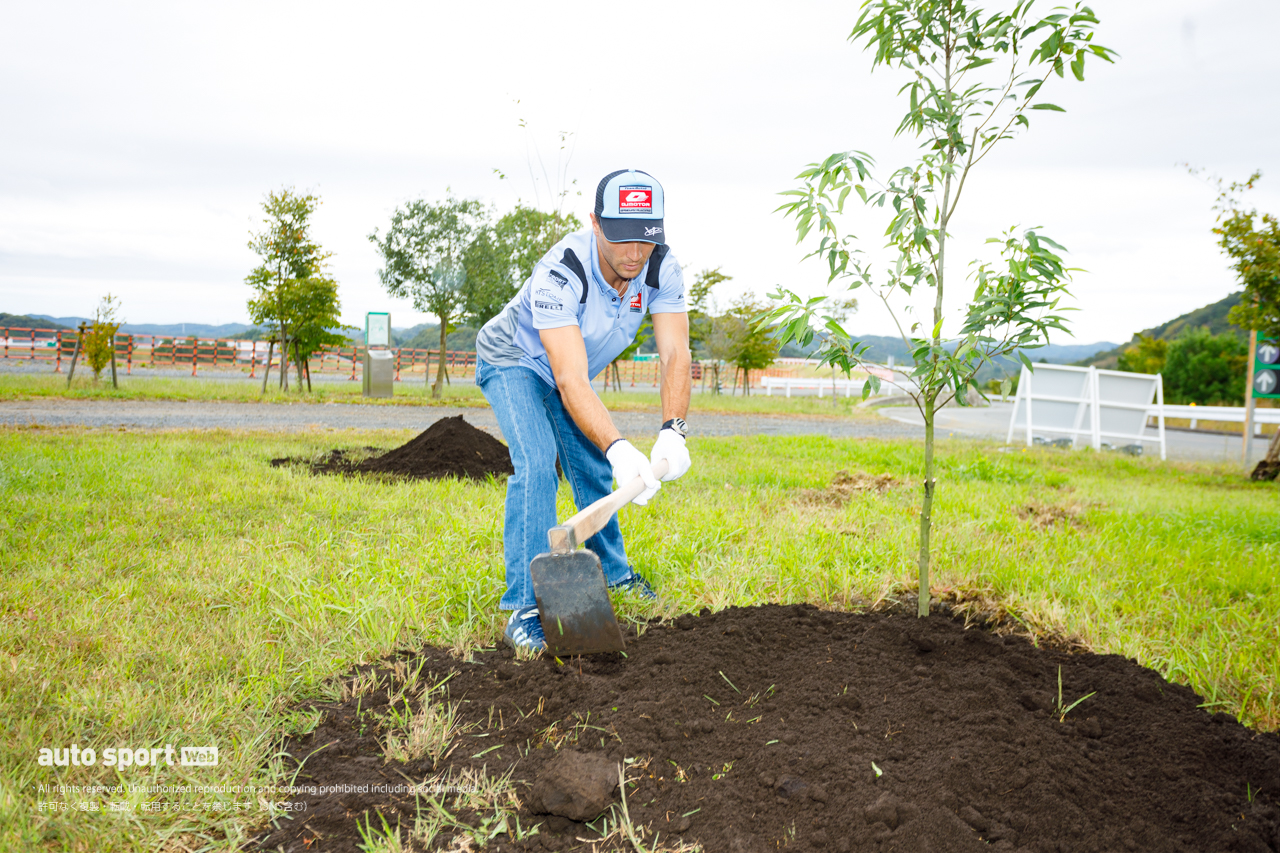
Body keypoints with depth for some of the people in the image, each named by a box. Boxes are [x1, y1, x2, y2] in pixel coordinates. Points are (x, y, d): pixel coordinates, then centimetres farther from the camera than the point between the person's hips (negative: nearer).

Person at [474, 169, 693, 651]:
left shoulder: (661, 270, -23)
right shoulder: (560, 274, -40)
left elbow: (675, 354, -26)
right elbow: (571, 380, -44)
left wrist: (672, 432, -41)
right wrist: (617, 447, -56)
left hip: (571, 370, 6)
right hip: (514, 363, -6)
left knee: (595, 470, 12)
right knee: (536, 465, -25)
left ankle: (613, 572, 36)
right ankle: (523, 609, -21)